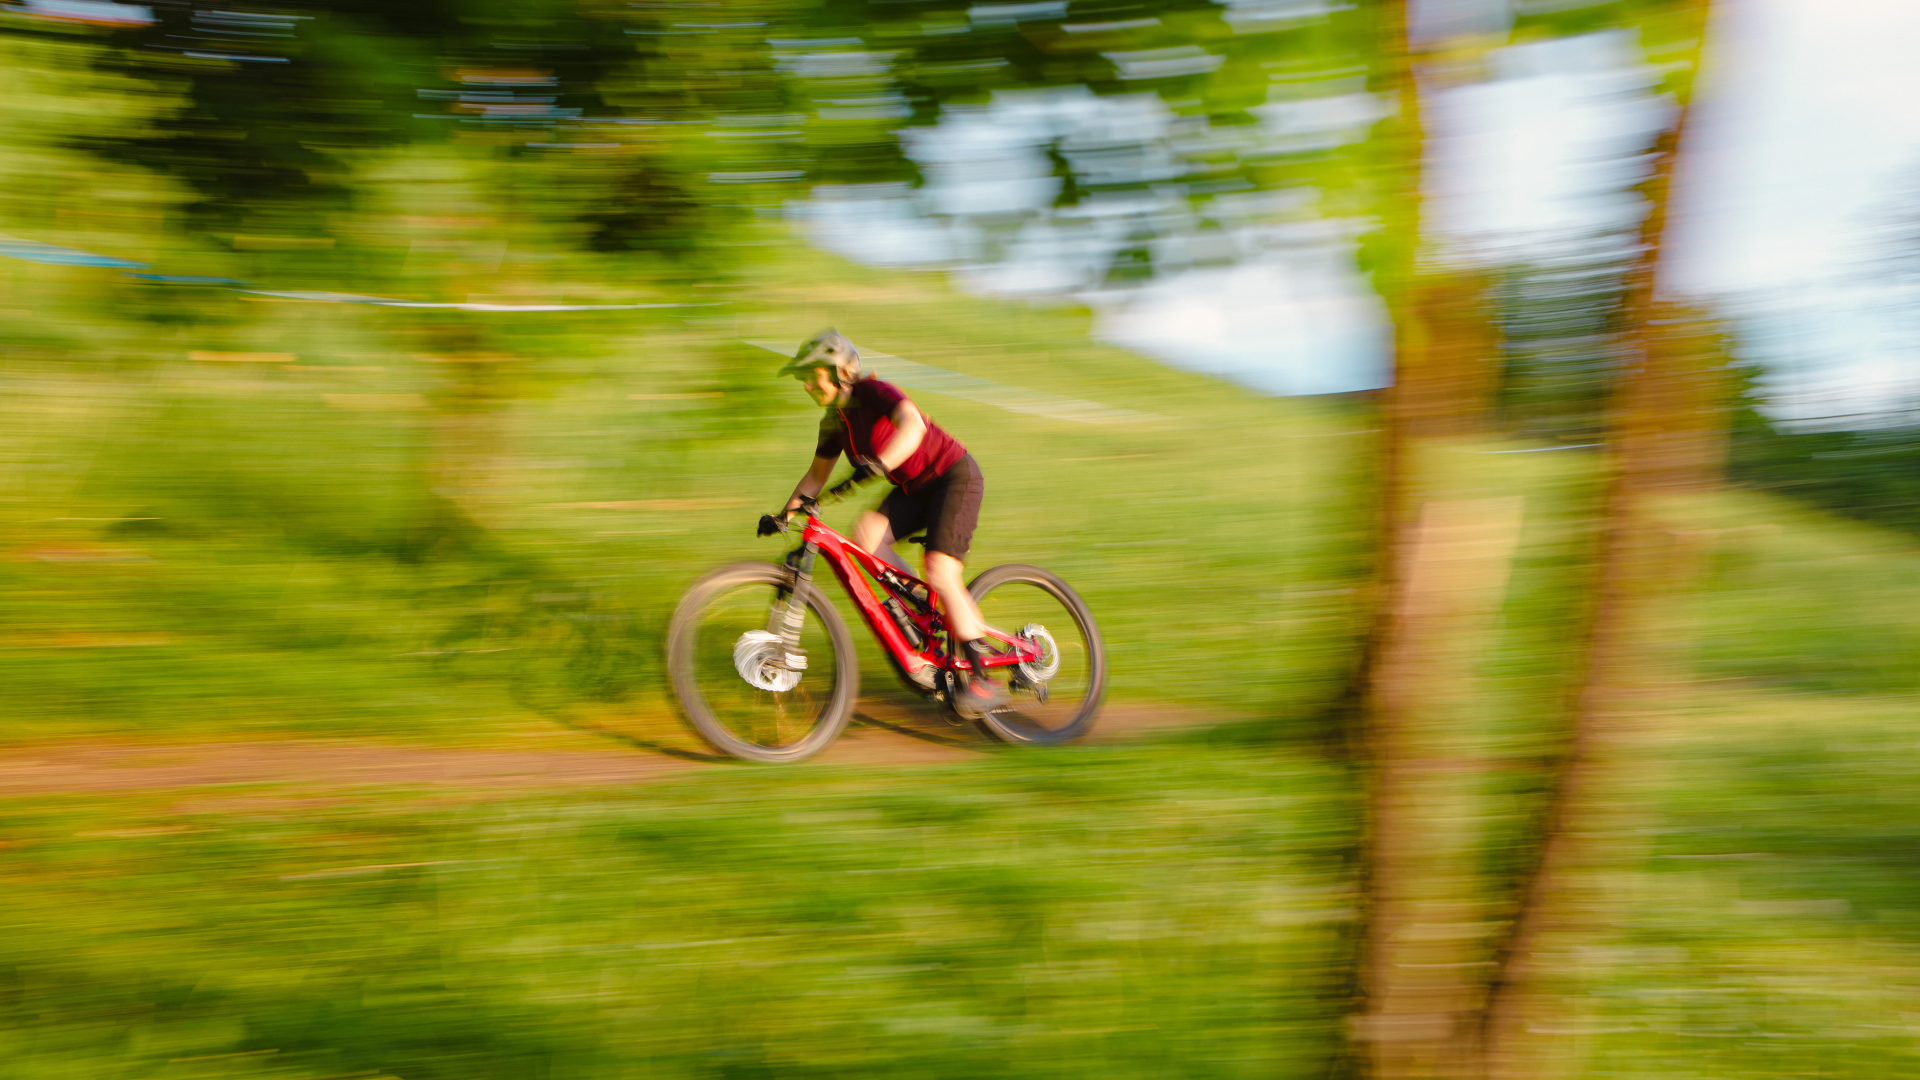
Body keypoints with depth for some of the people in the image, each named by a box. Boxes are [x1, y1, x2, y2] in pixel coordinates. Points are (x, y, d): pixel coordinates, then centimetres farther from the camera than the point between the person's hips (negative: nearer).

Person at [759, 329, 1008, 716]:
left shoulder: (872, 392, -20)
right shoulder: (834, 421, 4)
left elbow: (913, 425, -40)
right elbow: (817, 475, 14)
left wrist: (878, 464, -53)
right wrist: (784, 513, 2)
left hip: (954, 477, -8)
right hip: (913, 487, 8)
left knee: (939, 573, -19)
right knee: (866, 534, -16)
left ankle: (984, 680, -11)